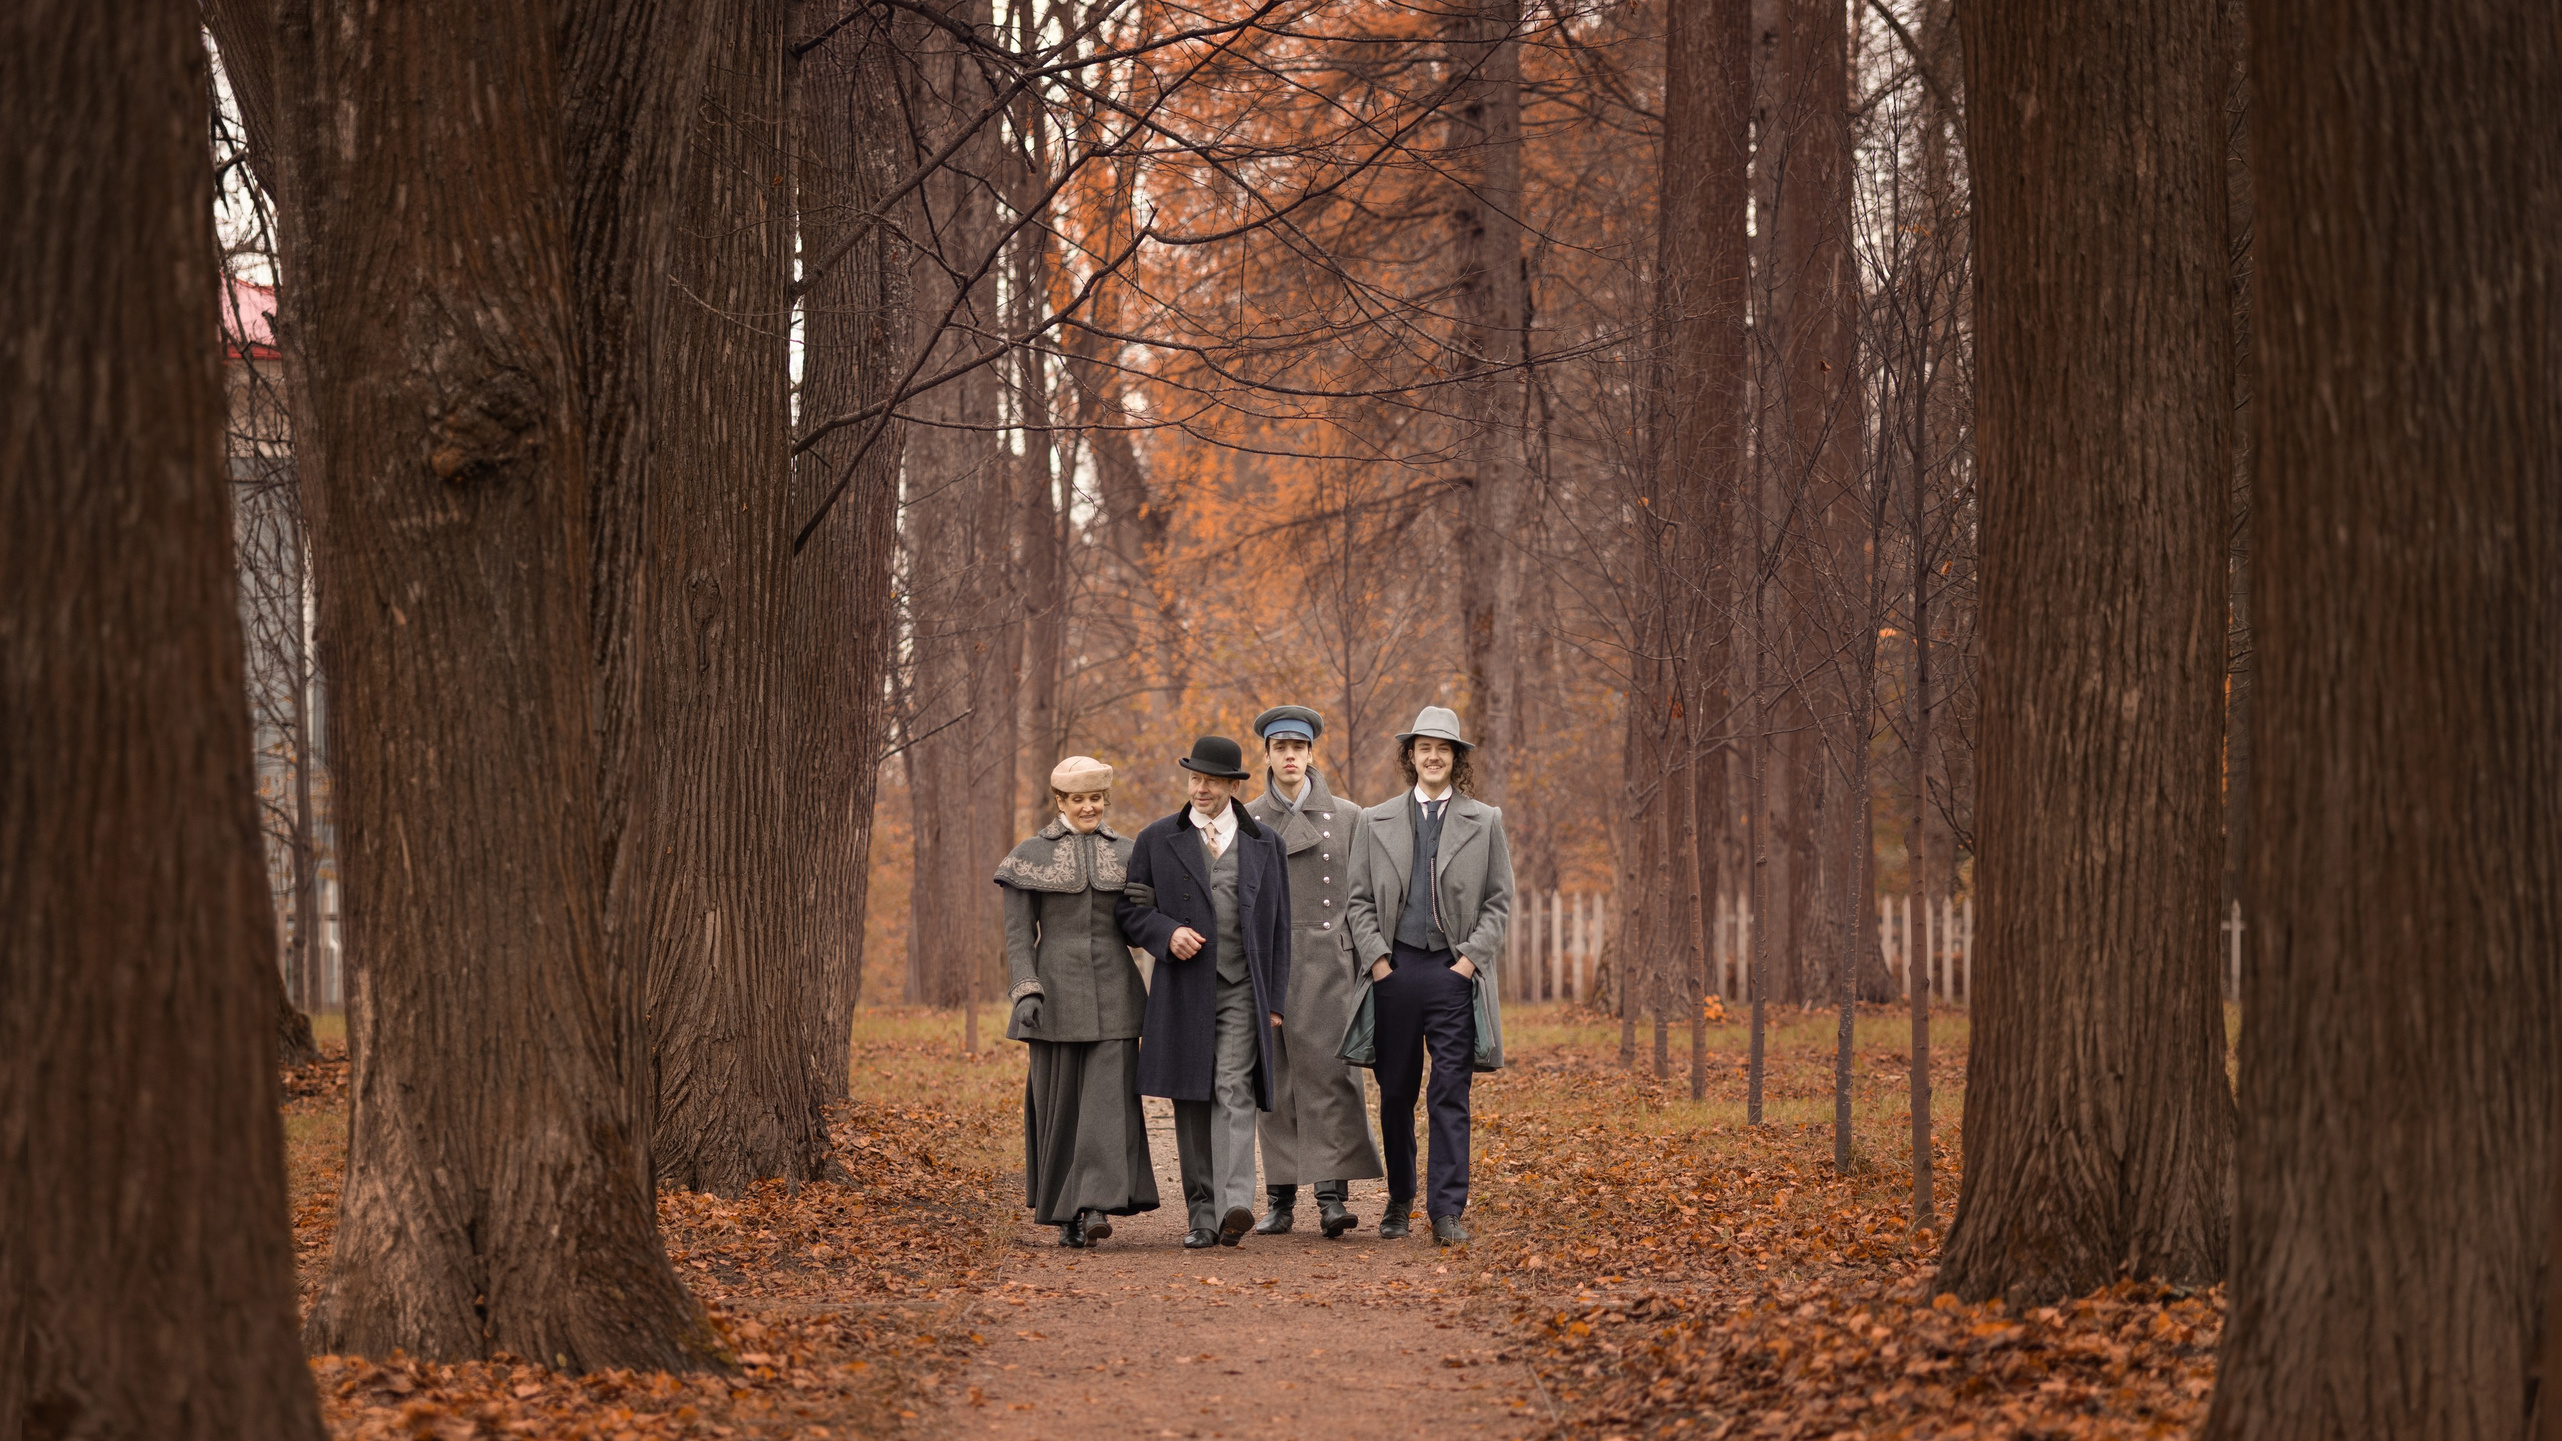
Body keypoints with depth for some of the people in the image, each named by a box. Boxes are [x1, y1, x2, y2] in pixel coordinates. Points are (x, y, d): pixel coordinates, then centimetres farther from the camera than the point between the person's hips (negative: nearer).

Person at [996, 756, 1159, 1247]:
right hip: (1057, 990, -1)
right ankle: (1065, 1212, 16)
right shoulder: (1030, 856, 2)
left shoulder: (1126, 854, 10)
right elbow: (1018, 934, -1)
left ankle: (1098, 1208, -20)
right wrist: (1025, 993, -12)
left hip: (1113, 993, 1)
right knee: (1060, 1101, 3)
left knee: (1109, 1097, -11)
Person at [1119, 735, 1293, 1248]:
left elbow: (1278, 926, 9)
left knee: (1234, 1094, -15)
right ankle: (1202, 1215, 8)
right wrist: (1167, 933, -15)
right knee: (1192, 1101, 3)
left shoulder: (1264, 844, 8)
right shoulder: (1158, 839, 6)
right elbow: (1131, 911, 7)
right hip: (1184, 989, 1)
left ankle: (1234, 1206, -26)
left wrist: (1275, 1001, 4)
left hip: (1242, 992, -1)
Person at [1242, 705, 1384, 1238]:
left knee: (1328, 1074, -11)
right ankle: (1280, 1200, 8)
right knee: (1272, 1081, 3)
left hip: (1327, 964, -2)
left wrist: (1369, 966, 0)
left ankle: (1332, 1194, -14)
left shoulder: (1347, 817, 6)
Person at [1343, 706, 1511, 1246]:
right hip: (1395, 969, 1)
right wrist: (1377, 959, -3)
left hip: (1454, 971, -1)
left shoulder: (1484, 822, 8)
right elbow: (1358, 900, 9)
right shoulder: (1376, 822, 10)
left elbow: (1498, 902, 7)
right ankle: (1399, 1199, 22)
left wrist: (1470, 958, -5)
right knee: (1396, 1093, 7)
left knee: (1451, 1095, -6)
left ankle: (1447, 1211, -7)